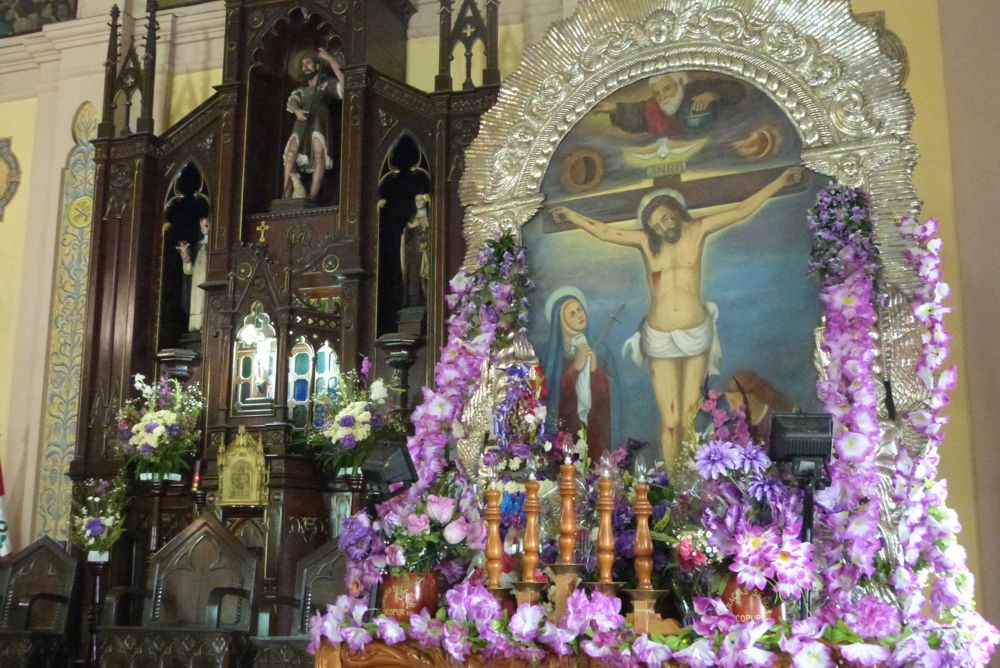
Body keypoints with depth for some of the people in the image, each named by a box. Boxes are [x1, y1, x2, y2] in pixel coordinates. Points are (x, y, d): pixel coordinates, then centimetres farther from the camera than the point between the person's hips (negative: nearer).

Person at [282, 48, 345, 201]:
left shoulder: (326, 86, 21)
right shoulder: (300, 91, 33)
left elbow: (344, 86, 0)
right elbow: (291, 102, 11)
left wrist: (331, 60, 2)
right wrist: (297, 111, -15)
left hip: (319, 120, -3)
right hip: (301, 123, 3)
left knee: (319, 154, -27)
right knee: (291, 153, -23)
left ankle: (312, 198, -37)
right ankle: (286, 198, -33)